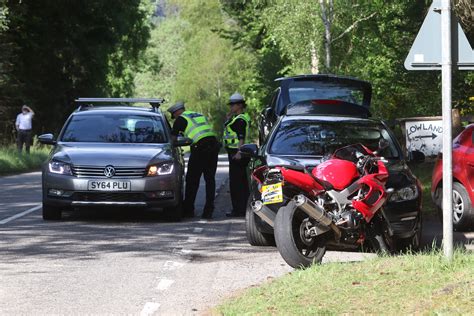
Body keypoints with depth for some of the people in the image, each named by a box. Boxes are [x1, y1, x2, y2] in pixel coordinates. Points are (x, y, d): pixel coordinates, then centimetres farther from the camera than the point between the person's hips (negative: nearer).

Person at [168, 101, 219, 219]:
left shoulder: (181, 119, 5)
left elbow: (173, 137, 8)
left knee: (192, 180, 4)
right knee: (210, 179, 10)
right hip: (214, 144, 7)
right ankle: (208, 211, 7)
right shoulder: (199, 115, 26)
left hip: (200, 147, -7)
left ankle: (188, 210, 7)